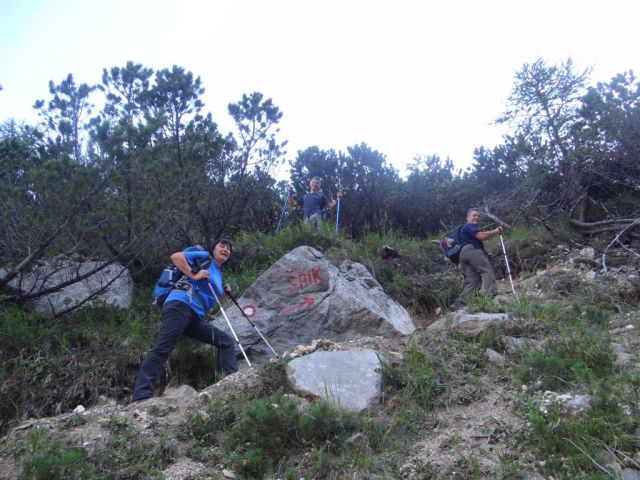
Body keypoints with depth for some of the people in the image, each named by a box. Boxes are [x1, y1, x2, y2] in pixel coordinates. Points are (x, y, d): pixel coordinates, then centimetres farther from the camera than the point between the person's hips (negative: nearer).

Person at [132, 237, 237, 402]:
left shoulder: (218, 274, 29)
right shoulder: (204, 257, 8)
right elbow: (175, 256, -5)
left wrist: (223, 292, 20)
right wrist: (193, 276, -9)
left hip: (195, 317, 9)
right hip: (180, 305, -9)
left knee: (227, 341, 5)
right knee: (161, 349, -19)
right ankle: (141, 397, -26)